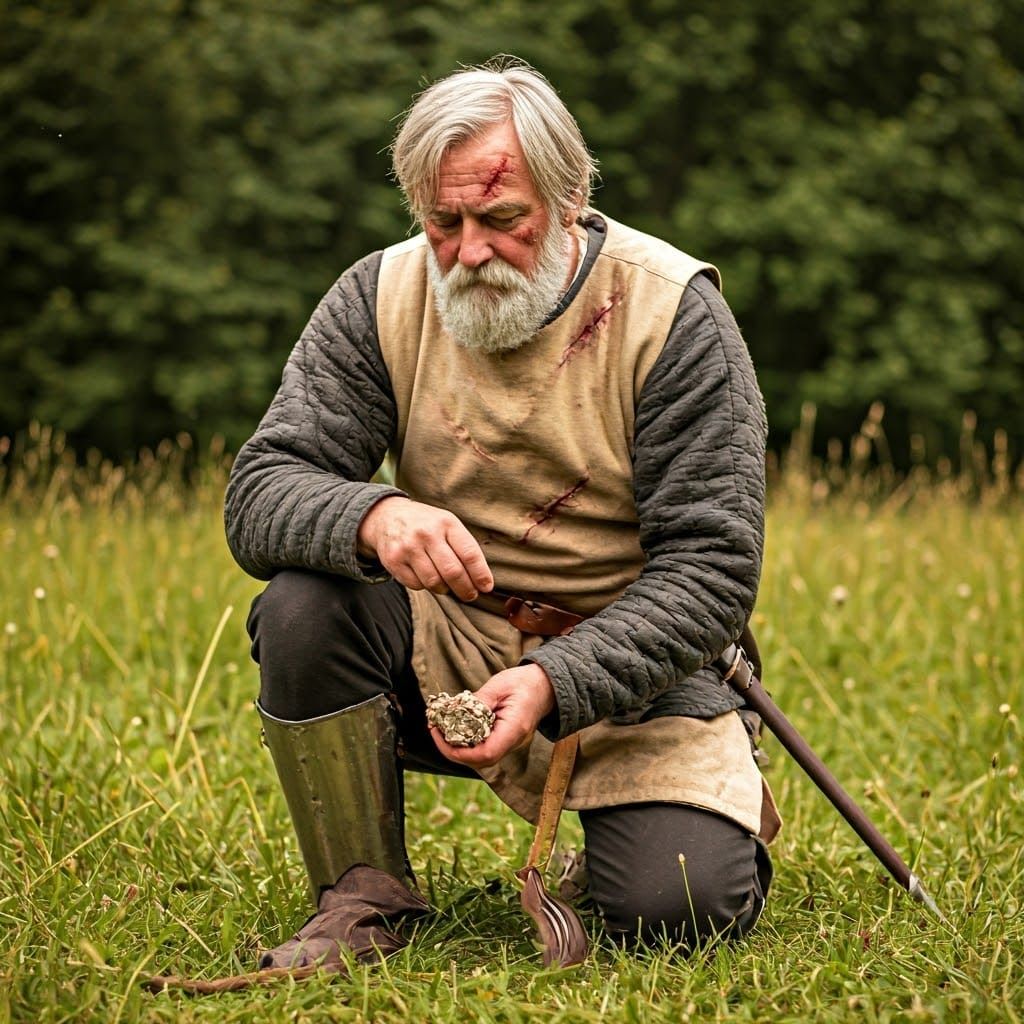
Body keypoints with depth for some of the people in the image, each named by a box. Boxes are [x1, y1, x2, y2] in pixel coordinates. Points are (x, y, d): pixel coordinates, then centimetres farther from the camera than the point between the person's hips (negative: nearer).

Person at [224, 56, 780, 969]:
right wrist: (371, 516, -36)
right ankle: (360, 901, -10)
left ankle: (728, 806, 15)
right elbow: (259, 493, -12)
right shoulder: (380, 299, -6)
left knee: (676, 910, -23)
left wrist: (555, 683, -30)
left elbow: (712, 564, -16)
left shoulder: (672, 312, -13)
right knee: (303, 605, -26)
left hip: (627, 660, -2)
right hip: (443, 642, 3)